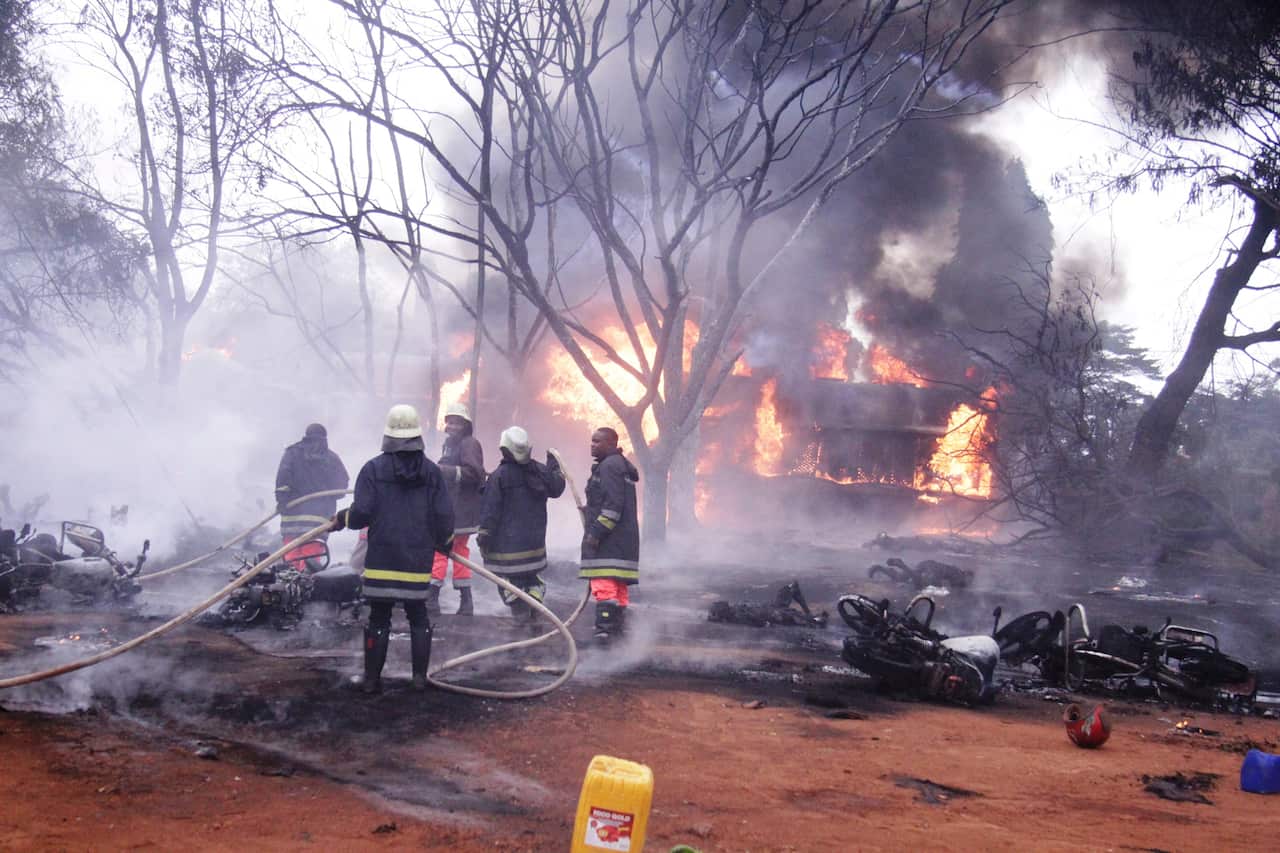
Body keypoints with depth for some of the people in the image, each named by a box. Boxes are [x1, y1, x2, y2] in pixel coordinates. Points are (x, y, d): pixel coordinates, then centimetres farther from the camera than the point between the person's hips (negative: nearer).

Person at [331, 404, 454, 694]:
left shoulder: (373, 469, -5)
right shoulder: (432, 471, 2)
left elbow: (362, 513, -10)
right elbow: (443, 516, 1)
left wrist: (342, 519, 11)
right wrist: (444, 542, 20)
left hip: (382, 559, -2)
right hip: (418, 561, 2)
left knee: (379, 618, 6)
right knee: (418, 617, 13)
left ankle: (372, 679, 8)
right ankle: (420, 677, 11)